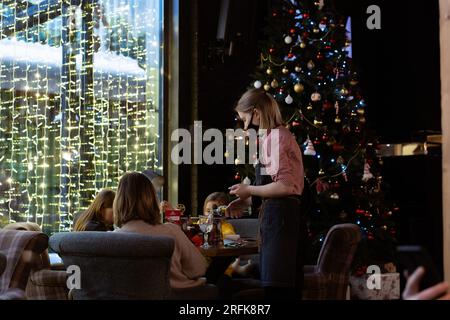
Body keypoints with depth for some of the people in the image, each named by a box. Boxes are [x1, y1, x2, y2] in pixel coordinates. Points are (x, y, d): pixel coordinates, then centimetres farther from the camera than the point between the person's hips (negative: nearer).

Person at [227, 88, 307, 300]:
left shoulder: (276, 136, -10)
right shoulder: (275, 136, 20)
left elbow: (285, 186, -20)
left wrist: (249, 190, -8)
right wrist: (246, 201, 13)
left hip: (280, 217, -10)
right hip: (280, 216, 10)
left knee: (277, 289, -9)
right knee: (287, 288, 13)